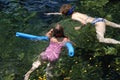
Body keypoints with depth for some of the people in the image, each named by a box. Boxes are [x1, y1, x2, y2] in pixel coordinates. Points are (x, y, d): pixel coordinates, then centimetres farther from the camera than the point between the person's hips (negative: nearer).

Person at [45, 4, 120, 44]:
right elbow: (63, 14, 36)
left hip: (98, 22, -9)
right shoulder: (76, 13, 18)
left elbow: (84, 23, -22)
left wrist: (79, 27, -2)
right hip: (100, 19, 9)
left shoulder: (73, 16, -9)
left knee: (101, 40, -22)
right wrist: (52, 13, 39)